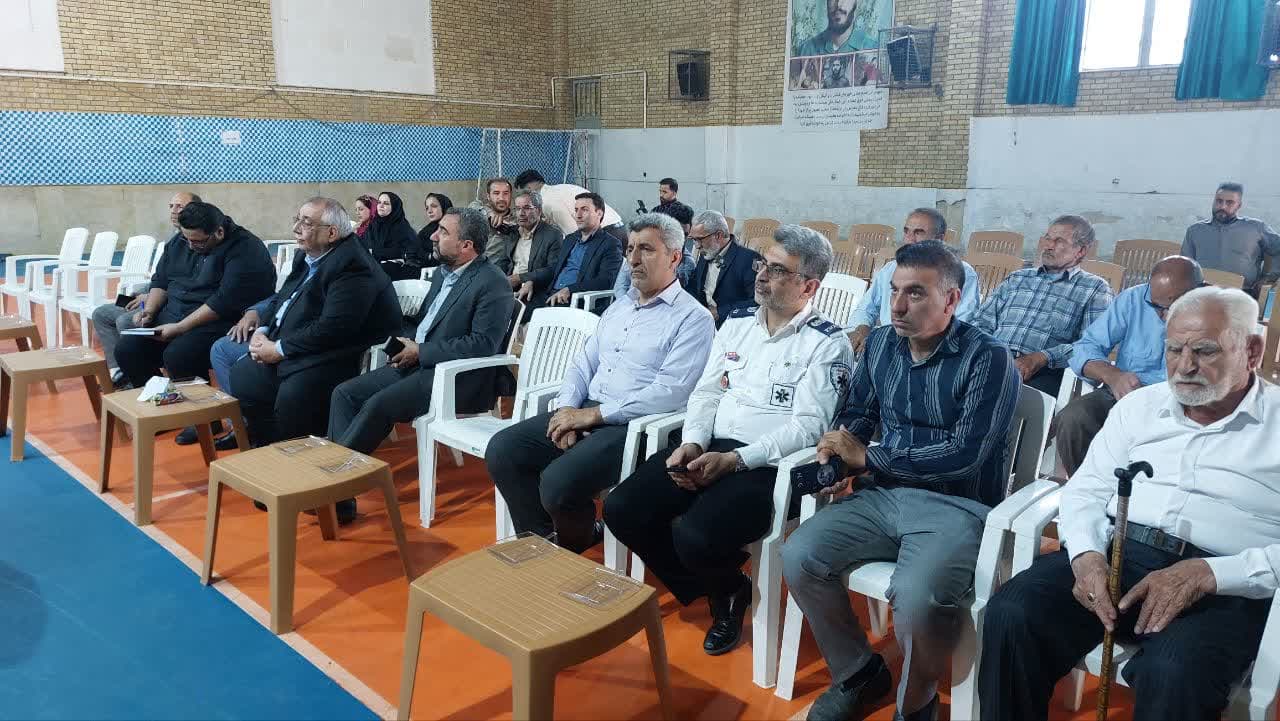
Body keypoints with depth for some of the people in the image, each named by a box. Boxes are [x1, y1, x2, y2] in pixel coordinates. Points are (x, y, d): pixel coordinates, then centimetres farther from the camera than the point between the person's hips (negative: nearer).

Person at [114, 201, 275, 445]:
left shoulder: (245, 251, -16)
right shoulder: (180, 242, 10)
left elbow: (224, 303, -23)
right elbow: (161, 280, 20)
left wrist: (179, 328, -22)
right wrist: (149, 310, 1)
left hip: (217, 323, -8)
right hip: (171, 316, 8)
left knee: (177, 356, -31)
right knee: (126, 351, -6)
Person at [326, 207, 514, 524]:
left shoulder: (493, 284, -12)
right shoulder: (443, 272, 15)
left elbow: (482, 344, -20)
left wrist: (421, 351, -17)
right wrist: (407, 340, 1)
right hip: (418, 364, 9)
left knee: (377, 406, -25)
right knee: (344, 393, -5)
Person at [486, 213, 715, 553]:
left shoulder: (692, 318, -7)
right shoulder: (618, 308, 19)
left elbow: (670, 392, -18)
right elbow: (583, 364, 17)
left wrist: (594, 414, -17)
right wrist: (567, 408, -4)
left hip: (633, 425, -7)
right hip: (582, 413, 8)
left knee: (559, 483, -28)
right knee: (501, 450, -8)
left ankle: (572, 551, 6)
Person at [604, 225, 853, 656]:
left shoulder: (827, 344, -4)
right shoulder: (737, 322, 15)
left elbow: (807, 427, -12)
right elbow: (707, 392, 14)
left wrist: (734, 460, -19)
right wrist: (692, 443, -6)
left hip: (767, 466, -6)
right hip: (708, 450, 7)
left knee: (695, 536, -31)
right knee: (621, 509, -12)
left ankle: (730, 590, 9)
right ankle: (711, 590, 10)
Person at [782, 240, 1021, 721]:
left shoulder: (988, 359, -10)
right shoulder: (880, 343, 9)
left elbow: (965, 455, -18)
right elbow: (859, 414, 19)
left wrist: (866, 458, -12)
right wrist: (840, 456, -6)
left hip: (956, 508, -5)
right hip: (883, 495, 6)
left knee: (916, 599, -33)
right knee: (799, 557, -16)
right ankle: (858, 674, 9)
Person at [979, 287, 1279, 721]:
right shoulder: (1139, 405, 18)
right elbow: (1086, 490, 13)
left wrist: (1207, 574, -20)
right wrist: (1086, 555, -8)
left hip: (1223, 587, -3)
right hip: (1114, 552, 4)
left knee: (1171, 673, -35)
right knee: (1011, 614, -24)